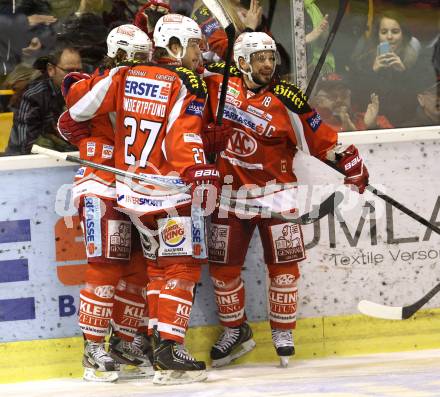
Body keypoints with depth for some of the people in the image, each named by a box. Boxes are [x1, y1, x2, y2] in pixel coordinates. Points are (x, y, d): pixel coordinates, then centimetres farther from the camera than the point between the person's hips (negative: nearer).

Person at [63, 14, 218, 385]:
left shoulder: (125, 76, 5)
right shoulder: (187, 84, -11)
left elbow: (82, 99, 9)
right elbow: (184, 136, -23)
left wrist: (72, 122, 29)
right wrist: (201, 174, -30)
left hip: (131, 188, 7)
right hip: (169, 191, -7)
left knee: (158, 264, 18)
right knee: (181, 265, -3)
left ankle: (158, 338, 19)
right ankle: (169, 348, -12)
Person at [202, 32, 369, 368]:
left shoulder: (286, 100, -11)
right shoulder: (220, 82, -4)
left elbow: (317, 136, -7)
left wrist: (349, 161, -12)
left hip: (274, 191, -2)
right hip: (230, 190, 2)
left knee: (283, 263, -1)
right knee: (222, 265, 5)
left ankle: (283, 331, 14)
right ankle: (235, 331, 22)